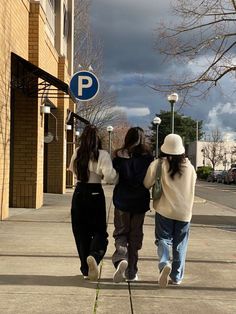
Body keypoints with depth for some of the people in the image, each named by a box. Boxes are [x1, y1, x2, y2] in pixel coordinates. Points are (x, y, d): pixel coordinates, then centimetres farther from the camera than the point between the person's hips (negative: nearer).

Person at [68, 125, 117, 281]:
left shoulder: (77, 153, 0)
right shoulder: (102, 155, -12)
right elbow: (109, 176, -22)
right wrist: (115, 173, -2)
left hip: (79, 193, 3)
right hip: (95, 194, -3)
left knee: (81, 232, 11)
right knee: (99, 231, 7)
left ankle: (86, 270, 14)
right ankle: (94, 256, -23)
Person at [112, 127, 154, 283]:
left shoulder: (119, 156, -5)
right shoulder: (148, 158, -4)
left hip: (122, 200, -1)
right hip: (140, 201, 1)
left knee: (121, 232, 11)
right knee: (135, 236, 11)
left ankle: (120, 257, -18)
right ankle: (131, 271, 15)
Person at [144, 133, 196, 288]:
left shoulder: (158, 165, -11)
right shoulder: (189, 167, -1)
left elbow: (147, 184, -6)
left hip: (164, 210, -2)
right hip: (184, 211, 2)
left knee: (163, 239, 8)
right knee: (180, 245, 12)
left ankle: (165, 263, -19)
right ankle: (177, 276, 17)